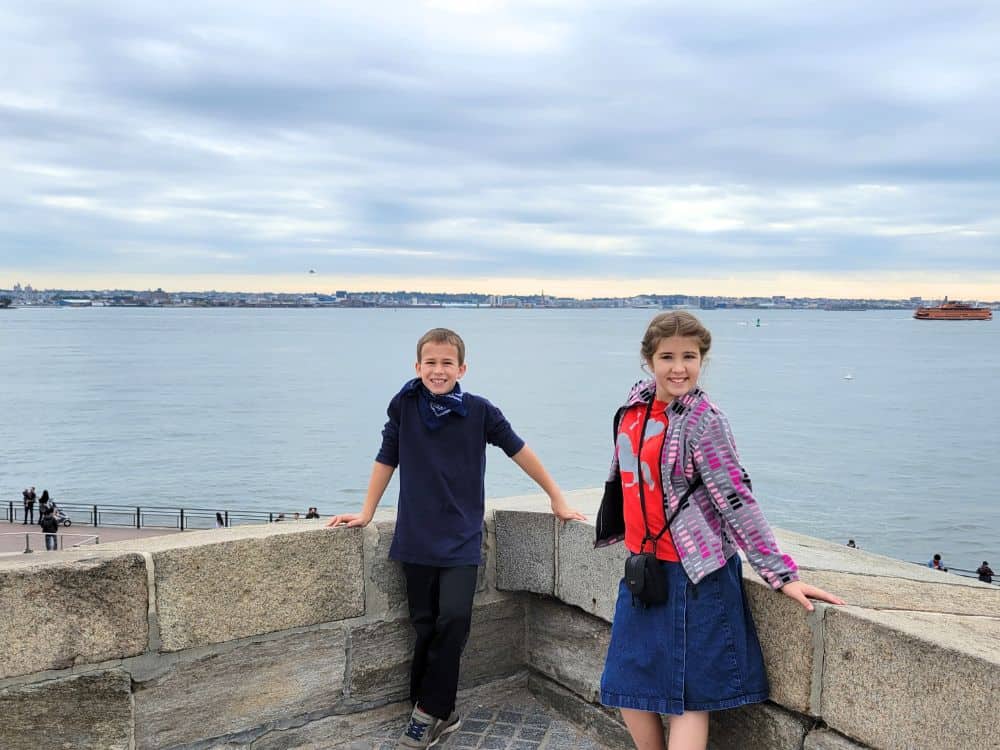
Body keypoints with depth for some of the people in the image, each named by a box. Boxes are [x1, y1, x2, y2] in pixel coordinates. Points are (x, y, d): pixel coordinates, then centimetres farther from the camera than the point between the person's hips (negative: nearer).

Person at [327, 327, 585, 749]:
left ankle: (429, 711, 2)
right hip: (416, 537, 1)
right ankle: (439, 715, 19)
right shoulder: (404, 407, -1)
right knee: (425, 625, 5)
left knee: (454, 618, -14)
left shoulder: (479, 411, -4)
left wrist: (556, 497, 11)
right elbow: (386, 460, 9)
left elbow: (519, 451, 6)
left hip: (461, 538, -1)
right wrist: (366, 513, 11)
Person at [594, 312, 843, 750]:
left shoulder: (702, 419, -15)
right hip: (642, 566, 7)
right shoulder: (634, 406, 3)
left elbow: (736, 501, -16)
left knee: (688, 699, 2)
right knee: (627, 688, 13)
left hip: (694, 575, -7)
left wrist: (780, 574, -18)